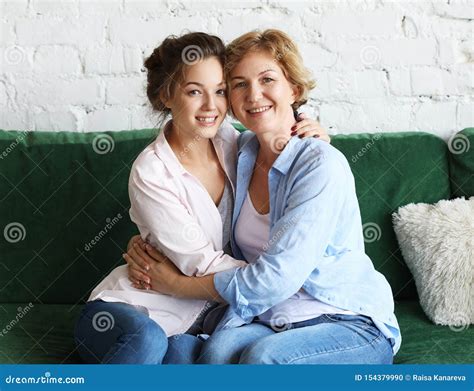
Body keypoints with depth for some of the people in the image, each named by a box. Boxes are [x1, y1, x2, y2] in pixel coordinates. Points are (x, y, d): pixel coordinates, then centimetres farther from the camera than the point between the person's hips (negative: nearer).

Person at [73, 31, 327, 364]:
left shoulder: (229, 142, -1)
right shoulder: (151, 173, -17)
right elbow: (202, 264, -17)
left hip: (203, 312, 5)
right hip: (134, 310, -4)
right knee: (146, 341, -37)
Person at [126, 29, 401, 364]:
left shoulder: (322, 165, -17)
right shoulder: (241, 153, 5)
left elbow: (276, 277, -23)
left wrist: (176, 285, -12)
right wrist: (147, 246, -4)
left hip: (353, 326, -3)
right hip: (272, 321, 4)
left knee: (264, 355, -34)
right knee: (219, 349, -31)